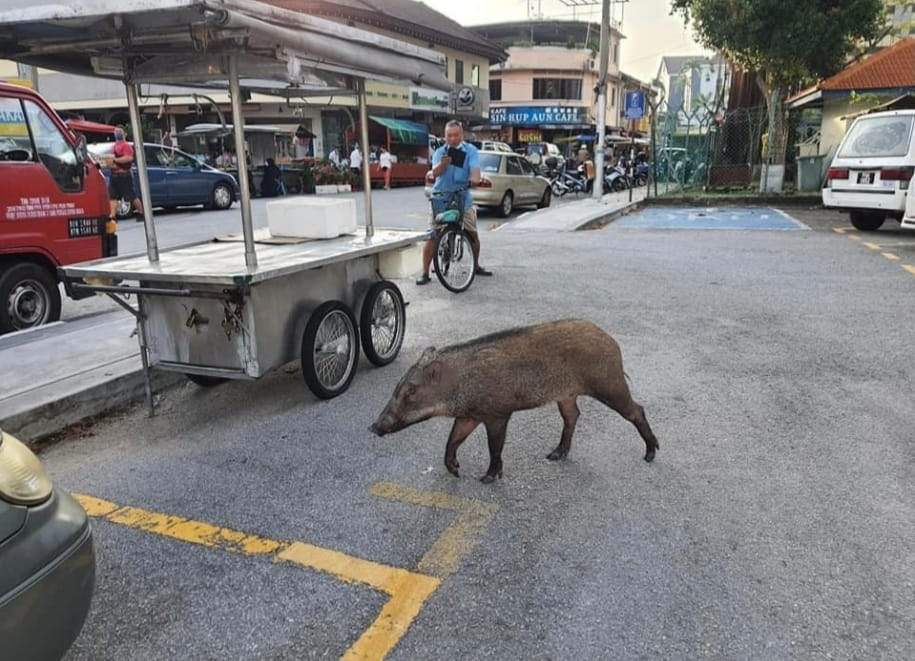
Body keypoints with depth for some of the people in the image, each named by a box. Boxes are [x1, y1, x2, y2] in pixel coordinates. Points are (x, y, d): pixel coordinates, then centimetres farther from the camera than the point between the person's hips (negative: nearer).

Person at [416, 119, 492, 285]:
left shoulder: (471, 151, -1)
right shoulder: (439, 152, 1)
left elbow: (475, 169, -17)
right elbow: (435, 172, -16)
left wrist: (474, 179, -40)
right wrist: (444, 163, -37)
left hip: (463, 199, 1)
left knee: (473, 235, 9)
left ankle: (476, 266, 32)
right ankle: (425, 273, -3)